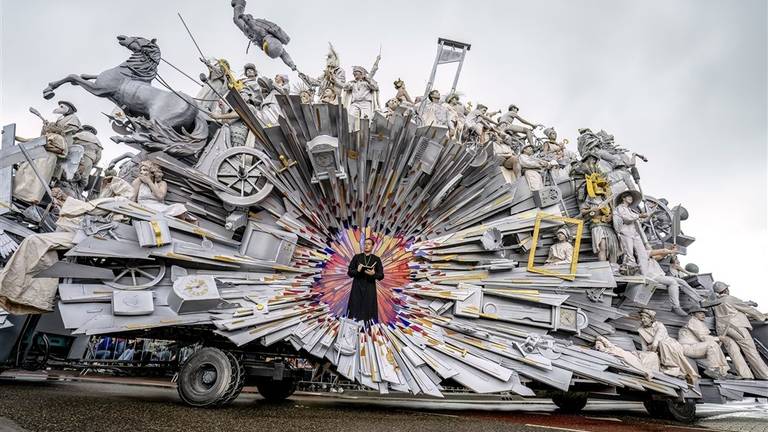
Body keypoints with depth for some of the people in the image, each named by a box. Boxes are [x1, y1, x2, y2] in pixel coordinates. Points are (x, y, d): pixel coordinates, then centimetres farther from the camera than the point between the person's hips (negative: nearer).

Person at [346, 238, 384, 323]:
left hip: (370, 289, 0)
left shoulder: (376, 259, 6)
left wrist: (374, 274, -17)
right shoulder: (356, 257, 6)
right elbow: (349, 272, 5)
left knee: (369, 311, -4)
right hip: (357, 288, 0)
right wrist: (357, 270, -15)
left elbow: (381, 276, 4)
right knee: (355, 310, -3)